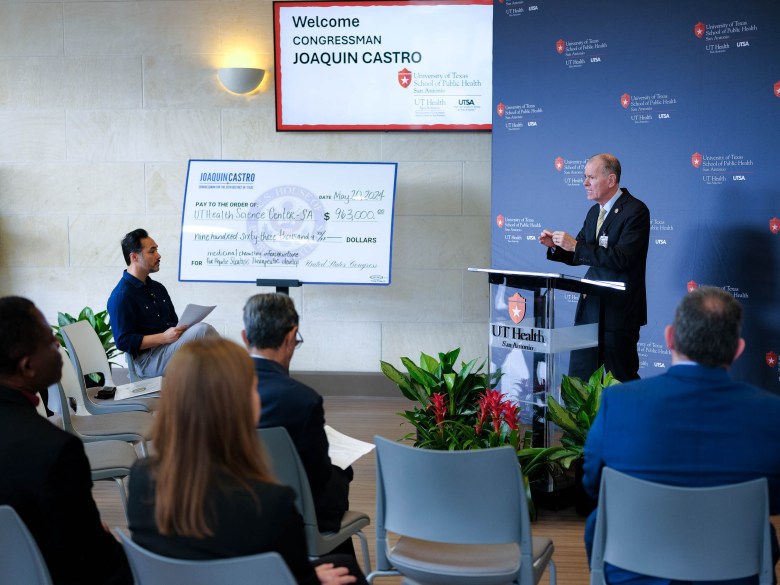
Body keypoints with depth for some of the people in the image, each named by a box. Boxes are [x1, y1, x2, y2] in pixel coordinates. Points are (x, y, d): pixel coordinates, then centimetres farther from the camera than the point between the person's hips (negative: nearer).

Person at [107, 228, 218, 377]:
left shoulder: (157, 288, 20)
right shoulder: (121, 296, -8)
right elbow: (123, 341, -15)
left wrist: (181, 330, 1)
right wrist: (164, 337, -20)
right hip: (147, 362, -8)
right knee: (202, 330, -24)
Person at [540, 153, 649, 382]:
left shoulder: (635, 211, -12)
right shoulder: (594, 212, 15)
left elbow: (621, 258, -23)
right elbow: (579, 256, 19)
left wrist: (575, 245, -23)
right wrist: (556, 246, -1)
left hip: (618, 312, -8)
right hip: (589, 309, 8)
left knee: (621, 381, 0)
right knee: (578, 379, 9)